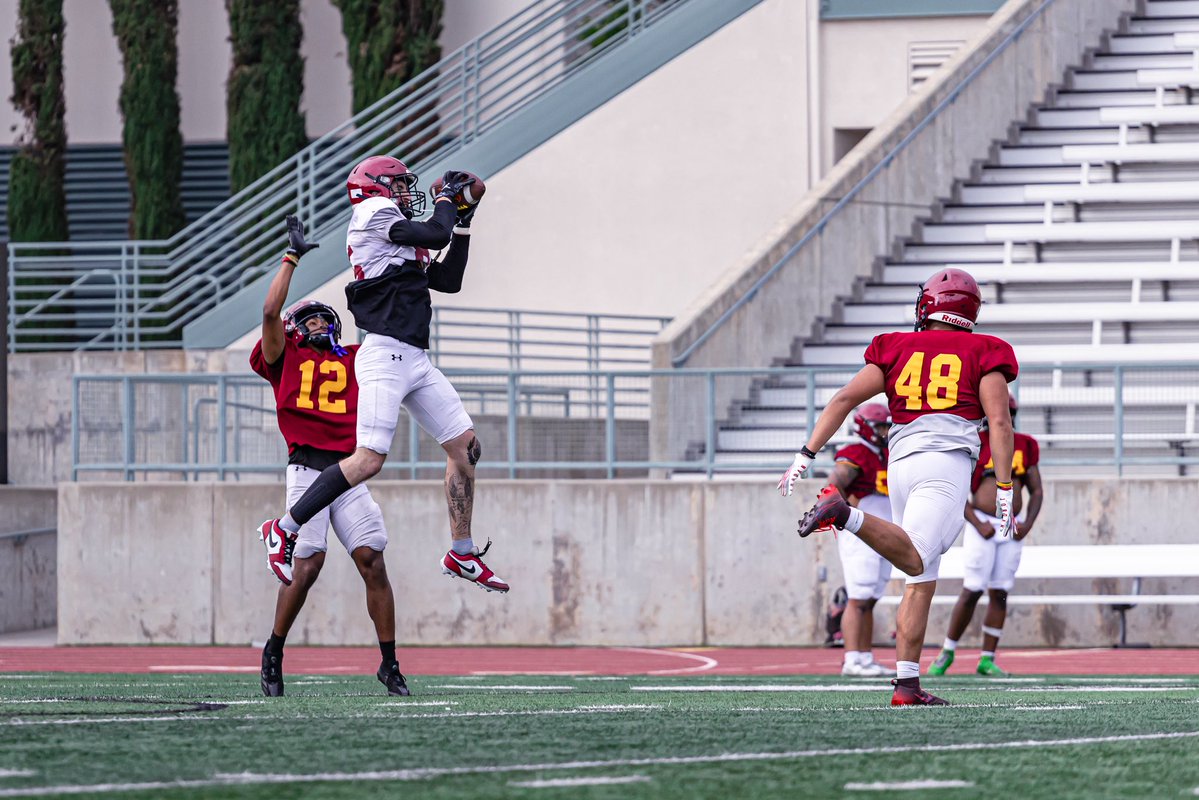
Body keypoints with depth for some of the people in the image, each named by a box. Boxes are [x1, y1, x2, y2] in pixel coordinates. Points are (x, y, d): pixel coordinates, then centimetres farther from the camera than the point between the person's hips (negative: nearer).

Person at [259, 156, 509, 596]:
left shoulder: (400, 240, 24)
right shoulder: (373, 213, -3)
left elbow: (449, 279, 26)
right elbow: (436, 234, -13)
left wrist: (463, 223, 24)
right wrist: (446, 198, 6)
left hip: (415, 361, 10)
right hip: (385, 356, -10)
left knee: (465, 445, 8)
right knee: (369, 459, -17)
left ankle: (462, 554, 14)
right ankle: (285, 528, -8)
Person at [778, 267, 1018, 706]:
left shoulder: (896, 350, 18)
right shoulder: (981, 355, 11)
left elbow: (843, 400, 10)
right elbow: (999, 422, 1)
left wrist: (805, 457, 9)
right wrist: (1004, 489, 1)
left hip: (901, 463, 5)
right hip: (947, 461, -5)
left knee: (921, 580, 9)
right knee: (915, 561, -22)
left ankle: (907, 684, 3)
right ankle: (846, 514, -42)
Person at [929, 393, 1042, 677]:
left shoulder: (1025, 446, 10)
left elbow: (1036, 491, 15)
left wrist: (1027, 524, -1)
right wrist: (978, 524, -13)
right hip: (983, 525, -4)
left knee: (999, 594, 3)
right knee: (972, 591, -8)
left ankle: (987, 659, 5)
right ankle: (947, 652, 6)